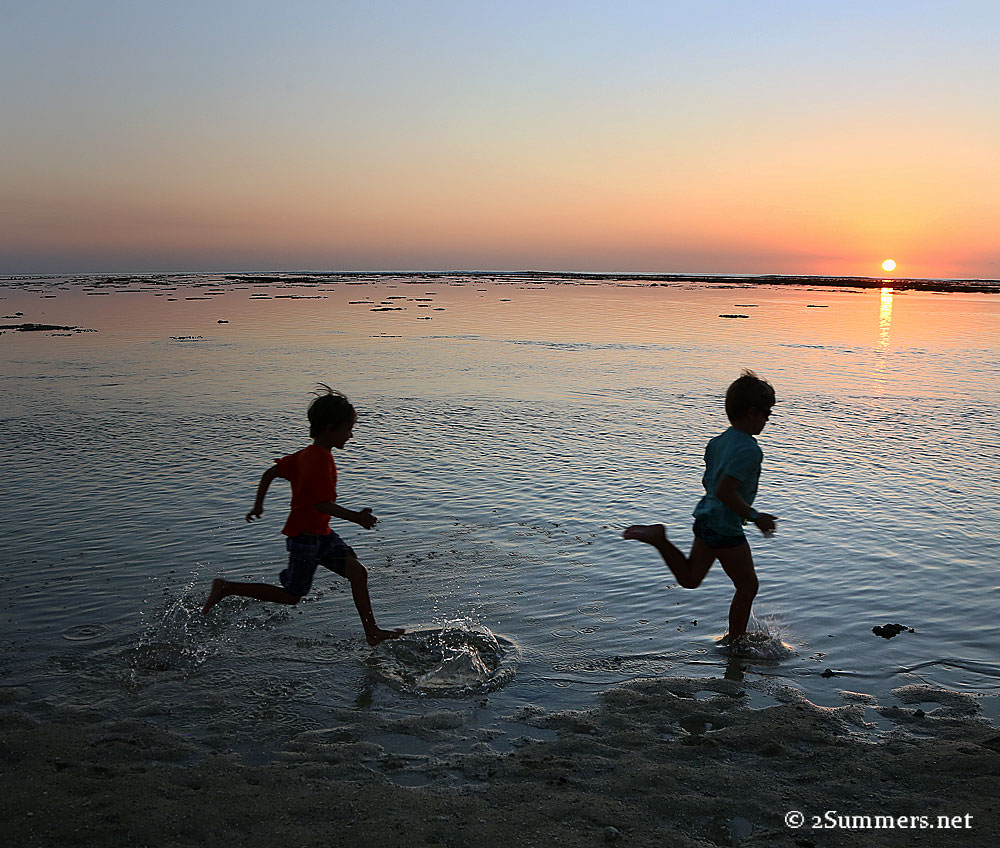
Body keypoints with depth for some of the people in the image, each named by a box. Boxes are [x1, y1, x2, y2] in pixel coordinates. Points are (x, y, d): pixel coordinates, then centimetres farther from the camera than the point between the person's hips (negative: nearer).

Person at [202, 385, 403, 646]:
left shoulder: (306, 454, 9)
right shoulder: (321, 460, -21)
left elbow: (270, 473, 14)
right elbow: (321, 504, -27)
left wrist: (258, 505, 23)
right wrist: (356, 517, -21)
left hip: (321, 534, 10)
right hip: (304, 534, -10)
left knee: (357, 572, 1)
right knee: (291, 595, 2)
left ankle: (372, 632, 3)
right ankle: (226, 588, 10)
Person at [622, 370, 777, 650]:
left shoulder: (719, 441, 6)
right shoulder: (750, 450, -22)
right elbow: (724, 491, -29)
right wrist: (754, 517, -20)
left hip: (705, 518, 9)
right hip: (725, 529, -8)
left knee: (690, 579, 21)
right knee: (747, 586, 9)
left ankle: (658, 538, 4)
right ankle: (734, 643, 17)